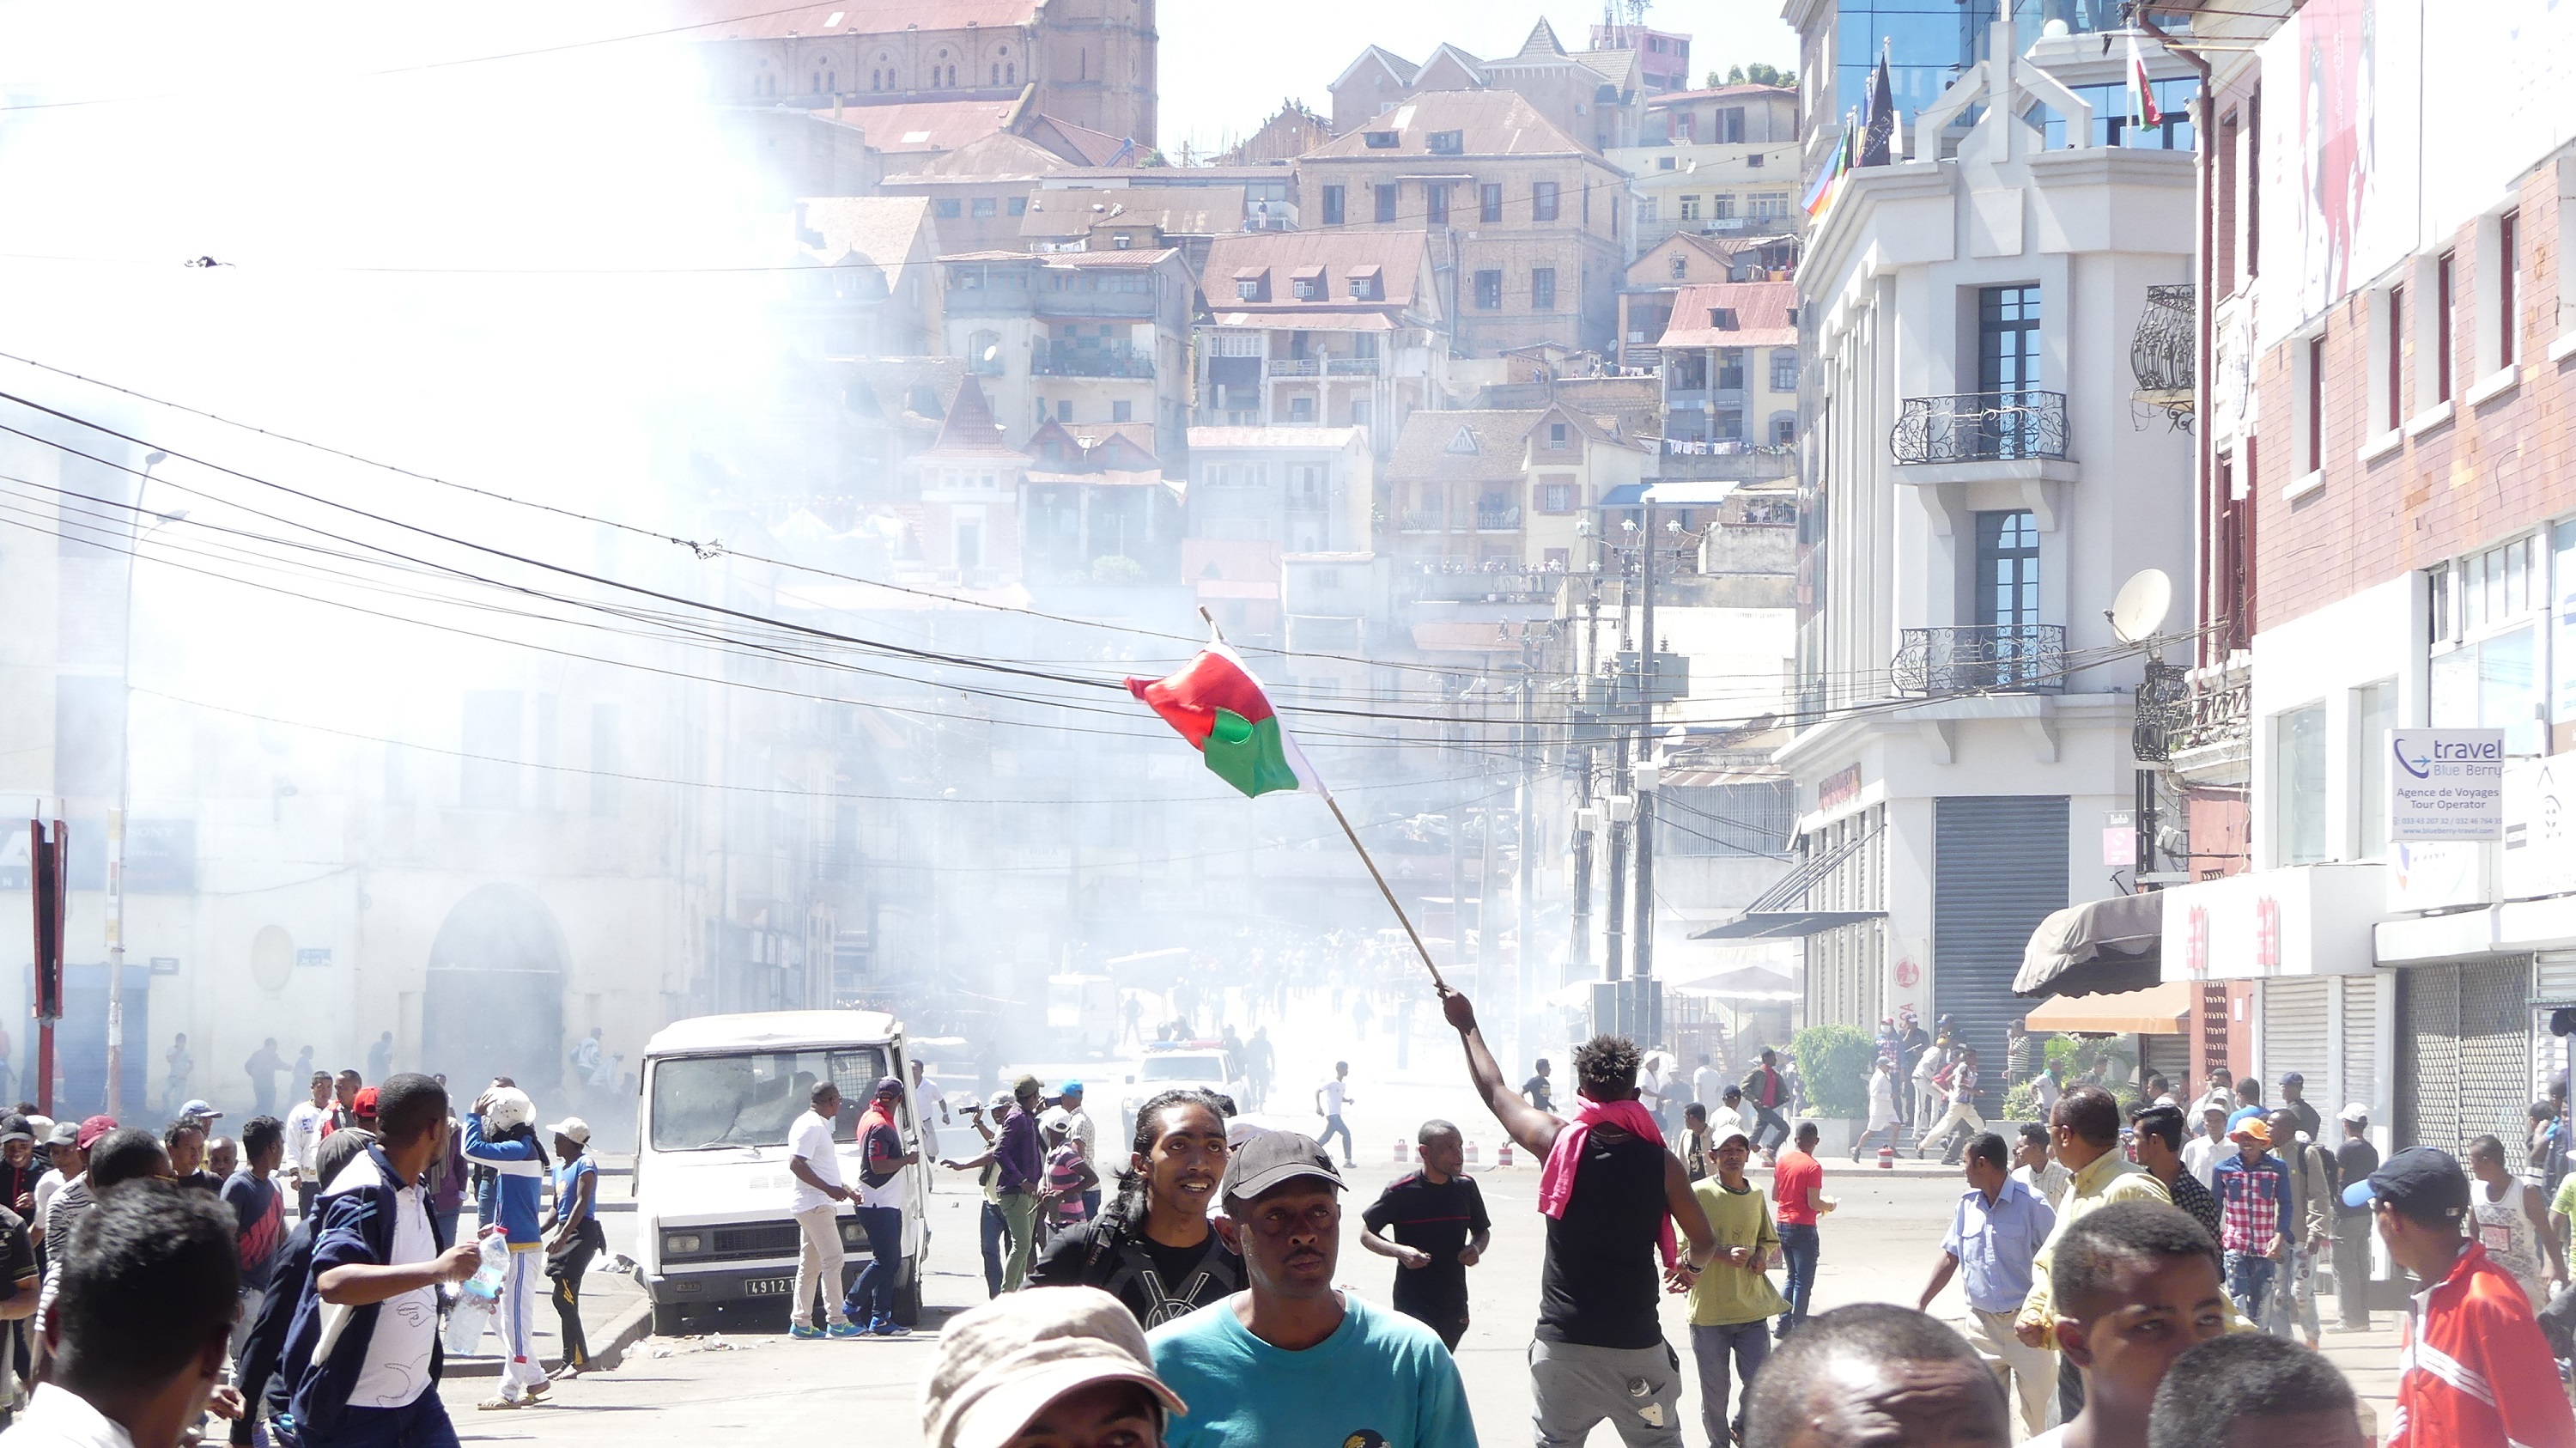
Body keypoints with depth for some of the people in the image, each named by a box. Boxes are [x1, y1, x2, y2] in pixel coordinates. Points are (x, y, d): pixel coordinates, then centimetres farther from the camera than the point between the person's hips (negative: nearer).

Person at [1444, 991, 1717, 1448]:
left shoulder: (1556, 1143, -4)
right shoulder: (1659, 1161, -6)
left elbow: (1494, 1091, 13)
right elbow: (1705, 1243, 3)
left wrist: (1467, 1025, 28)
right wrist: (1690, 1268, 27)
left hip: (1561, 1345, 1)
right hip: (1636, 1347, -1)